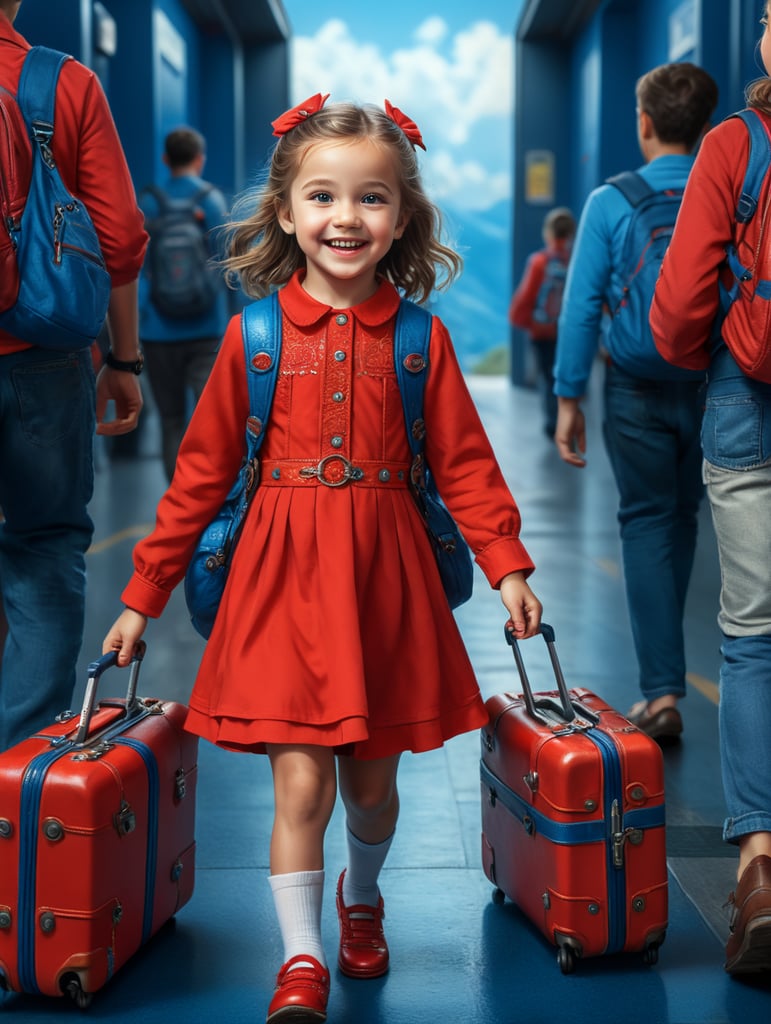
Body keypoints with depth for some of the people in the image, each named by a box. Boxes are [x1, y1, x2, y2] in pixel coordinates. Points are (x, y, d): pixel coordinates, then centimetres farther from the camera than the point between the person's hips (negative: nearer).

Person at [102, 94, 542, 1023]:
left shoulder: (419, 335, 1)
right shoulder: (256, 331, -1)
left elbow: (464, 463, 4)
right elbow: (203, 469, 3)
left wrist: (507, 565, -6)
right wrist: (143, 592, 4)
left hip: (384, 572, 1)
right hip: (284, 572, -1)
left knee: (371, 777, 13)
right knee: (299, 779, -5)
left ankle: (361, 897, 43)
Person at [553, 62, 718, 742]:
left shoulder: (611, 202, -6)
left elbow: (581, 306, -7)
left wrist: (569, 399, -1)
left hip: (639, 390, -2)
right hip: (713, 389, 2)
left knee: (647, 525, 4)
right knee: (682, 519, 19)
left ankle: (663, 691, -4)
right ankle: (663, 657, 34)